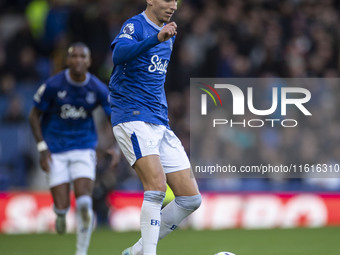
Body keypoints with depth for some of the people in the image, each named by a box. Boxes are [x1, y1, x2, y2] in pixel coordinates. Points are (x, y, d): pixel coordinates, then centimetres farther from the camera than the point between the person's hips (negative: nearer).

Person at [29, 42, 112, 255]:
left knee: (84, 202, -15)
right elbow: (34, 116, -2)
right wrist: (42, 148, -10)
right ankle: (61, 215, 33)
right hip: (56, 150, -1)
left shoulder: (99, 89, -8)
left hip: (84, 148, 1)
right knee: (62, 206, -8)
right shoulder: (53, 85, -12)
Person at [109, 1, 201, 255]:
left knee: (191, 198, 2)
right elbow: (119, 54, -33)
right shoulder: (135, 25, -8)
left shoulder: (168, 36, 17)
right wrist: (156, 38, -44)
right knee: (157, 185, -26)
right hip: (132, 119, -8)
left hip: (160, 124, 8)